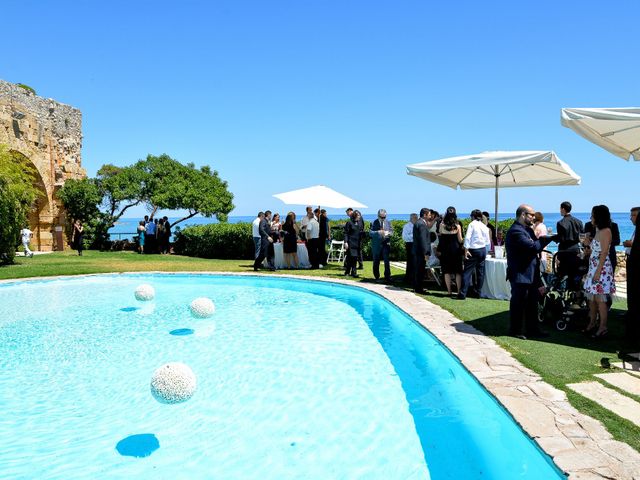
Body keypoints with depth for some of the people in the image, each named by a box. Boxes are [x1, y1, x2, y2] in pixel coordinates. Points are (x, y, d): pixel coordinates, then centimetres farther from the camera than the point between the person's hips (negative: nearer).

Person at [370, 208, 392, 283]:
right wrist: (378, 232, -25)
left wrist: (388, 233, -9)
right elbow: (370, 233, -9)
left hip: (386, 244, 1)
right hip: (376, 245, -1)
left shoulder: (388, 222, 7)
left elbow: (391, 231, 13)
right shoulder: (374, 223, -3)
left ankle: (387, 277, -2)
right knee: (376, 262, 8)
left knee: (386, 261, -7)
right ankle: (377, 277, 23)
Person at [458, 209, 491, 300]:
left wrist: (466, 250, -14)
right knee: (480, 272, 11)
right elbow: (488, 242, 14)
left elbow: (467, 238, -14)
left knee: (467, 271, -6)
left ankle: (463, 293, -11)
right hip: (483, 250, 5)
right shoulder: (485, 227, 12)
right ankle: (477, 292, 16)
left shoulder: (472, 224, -3)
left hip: (473, 250, -5)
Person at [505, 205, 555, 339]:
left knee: (532, 303, 16)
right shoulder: (516, 231, -19)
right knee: (518, 303, 1)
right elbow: (533, 247, -24)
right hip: (520, 275, -10)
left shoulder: (527, 229, 15)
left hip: (531, 274, 10)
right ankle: (515, 330, 12)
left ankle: (532, 329, 26)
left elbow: (536, 244, 14)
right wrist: (548, 238, -13)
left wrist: (542, 238, -4)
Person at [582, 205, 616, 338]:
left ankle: (603, 327, 1)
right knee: (591, 297, 12)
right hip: (593, 267, 9)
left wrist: (598, 271, -19)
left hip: (601, 268, -9)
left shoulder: (605, 231, -11)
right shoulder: (598, 231, 16)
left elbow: (604, 253, -17)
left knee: (600, 298, -5)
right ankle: (592, 323, 21)